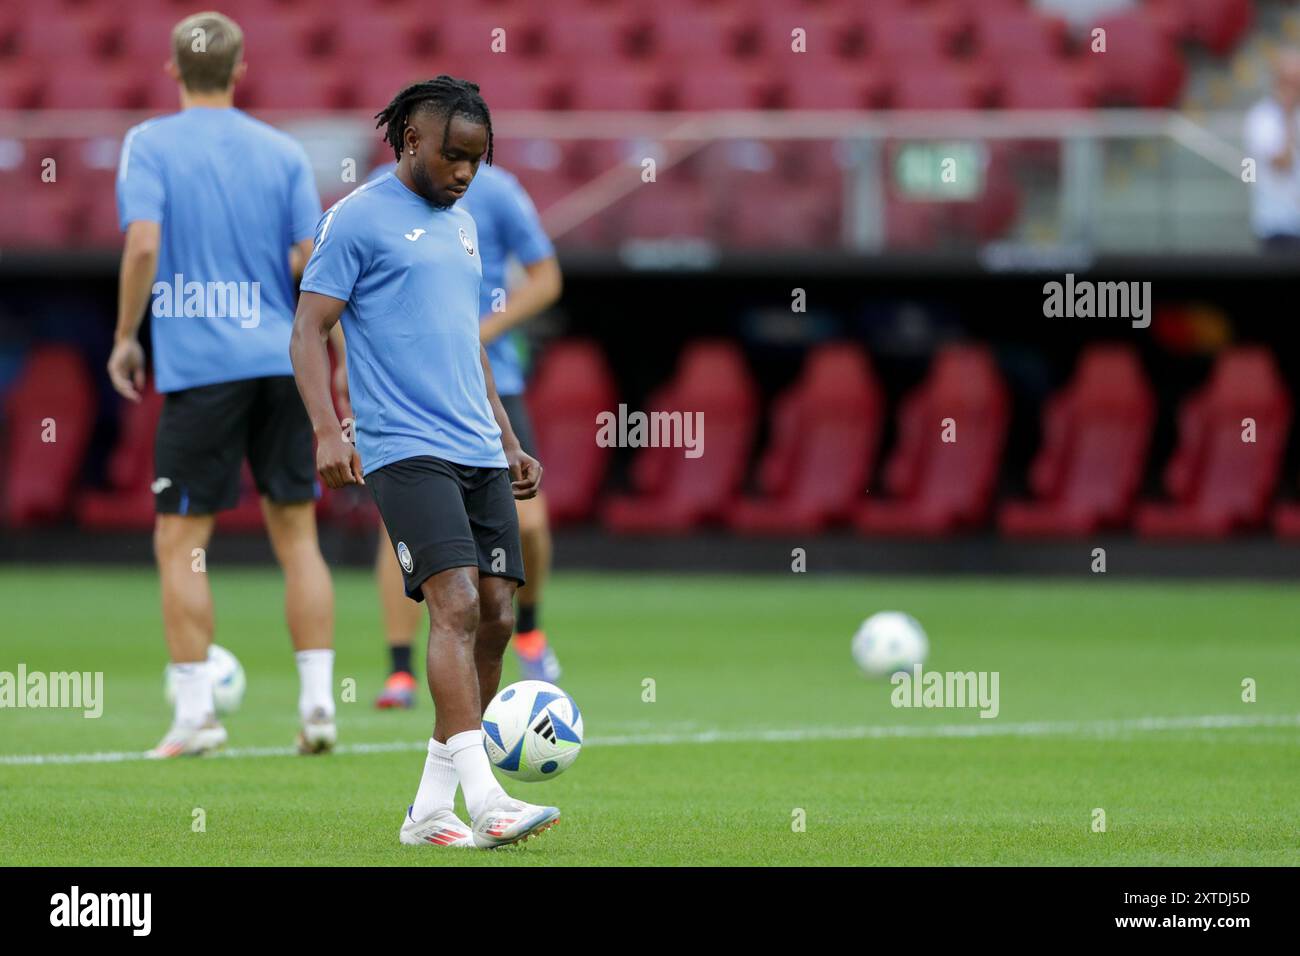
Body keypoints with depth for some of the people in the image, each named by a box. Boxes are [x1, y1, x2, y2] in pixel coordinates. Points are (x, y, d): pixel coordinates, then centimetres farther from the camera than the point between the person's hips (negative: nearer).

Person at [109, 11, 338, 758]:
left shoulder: (150, 145, -1)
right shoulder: (282, 152, 7)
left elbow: (143, 245, -14)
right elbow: (312, 260, 1)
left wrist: (126, 337, -4)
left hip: (199, 365, -3)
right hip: (283, 361, 3)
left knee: (181, 542, 3)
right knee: (297, 535, 9)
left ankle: (196, 713, -2)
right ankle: (318, 704, 4)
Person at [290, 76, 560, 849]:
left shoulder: (461, 226, 20)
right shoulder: (358, 219, -3)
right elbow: (309, 330, -6)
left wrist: (509, 442, 25)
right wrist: (328, 431, -19)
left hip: (479, 454, 8)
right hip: (406, 451, -8)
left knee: (496, 618, 1)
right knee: (457, 605, -19)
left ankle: (430, 810, 7)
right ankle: (483, 799, -25)